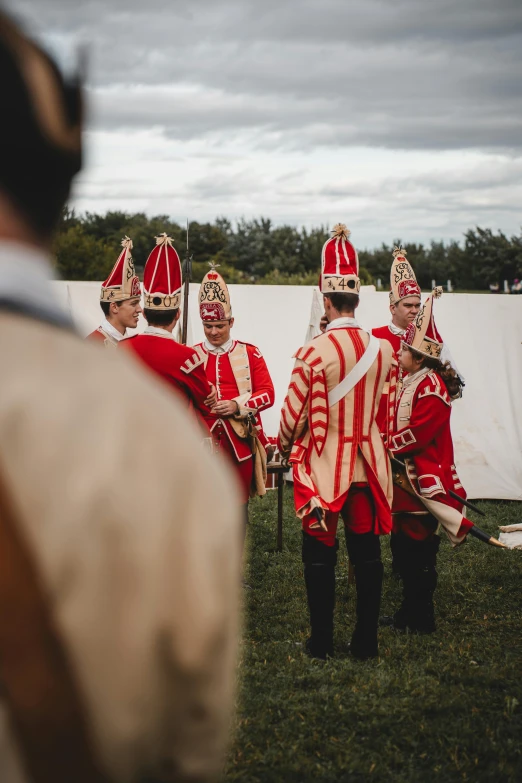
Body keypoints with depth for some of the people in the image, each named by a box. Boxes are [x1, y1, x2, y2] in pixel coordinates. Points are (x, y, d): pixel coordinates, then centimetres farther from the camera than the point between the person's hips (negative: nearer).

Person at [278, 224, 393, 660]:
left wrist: (284, 447, 11)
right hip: (368, 464, 4)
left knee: (320, 555, 5)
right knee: (367, 553, 9)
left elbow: (294, 413, -9)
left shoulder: (315, 353, -16)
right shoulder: (382, 350, 0)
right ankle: (366, 642, 13)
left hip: (324, 466, -4)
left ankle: (321, 643, 9)